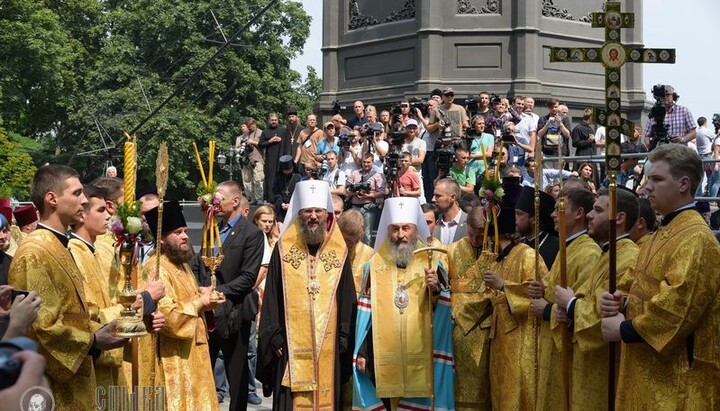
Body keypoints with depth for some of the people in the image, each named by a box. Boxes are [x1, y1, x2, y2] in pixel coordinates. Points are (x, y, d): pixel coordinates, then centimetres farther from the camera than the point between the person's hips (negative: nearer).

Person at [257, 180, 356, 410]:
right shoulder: (283, 249, 2)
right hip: (291, 343, -1)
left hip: (328, 343, 1)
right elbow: (272, 297, 2)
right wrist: (274, 337, -3)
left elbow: (348, 298, 7)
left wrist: (344, 337, 2)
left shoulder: (339, 251, 6)